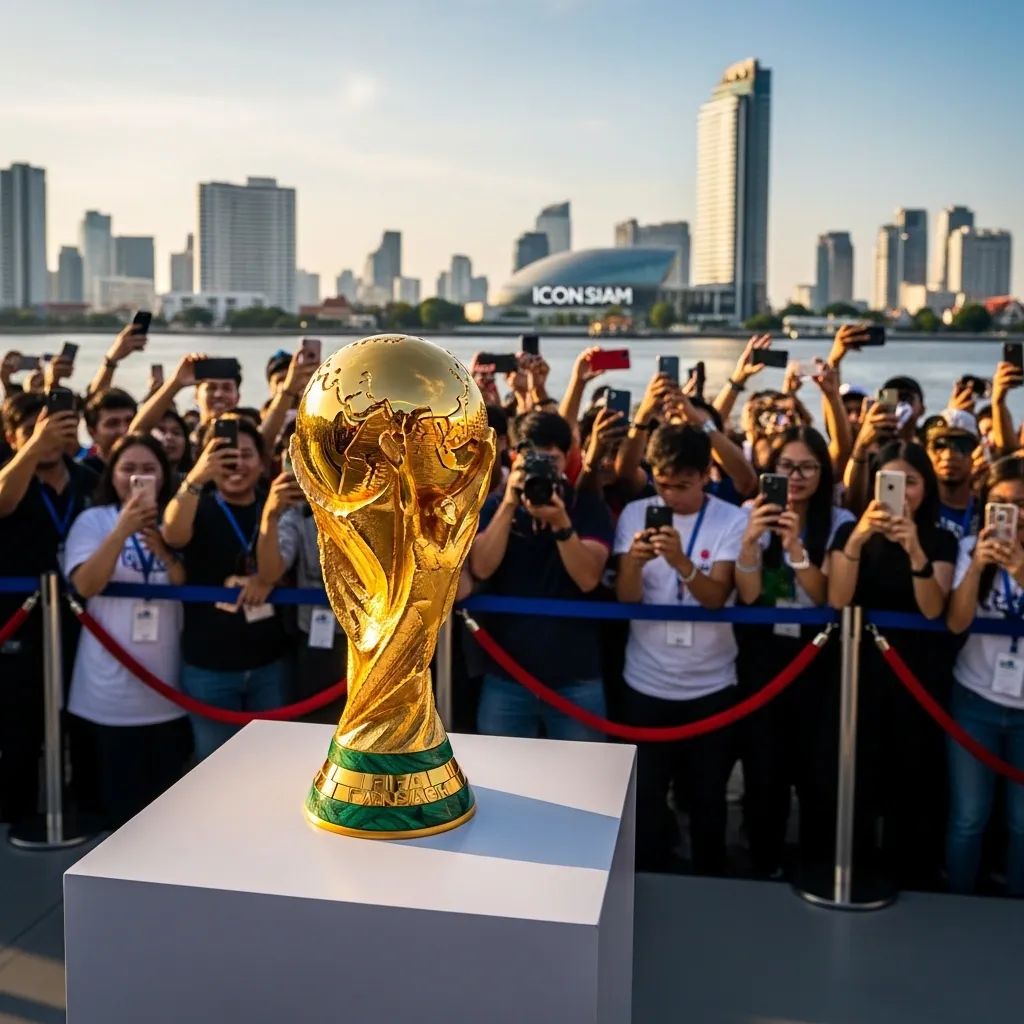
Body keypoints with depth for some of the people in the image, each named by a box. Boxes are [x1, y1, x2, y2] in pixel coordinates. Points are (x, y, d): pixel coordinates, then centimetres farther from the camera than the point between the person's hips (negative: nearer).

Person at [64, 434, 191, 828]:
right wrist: (122, 530, -24)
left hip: (168, 685, 3)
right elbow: (85, 585, -15)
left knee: (167, 791, 13)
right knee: (118, 795, 7)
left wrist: (163, 550, -18)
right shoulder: (94, 520, -2)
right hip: (110, 689, -3)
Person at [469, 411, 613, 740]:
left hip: (576, 676, -1)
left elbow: (588, 578, -13)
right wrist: (510, 503, -17)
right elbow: (481, 568, -12)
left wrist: (561, 522, -25)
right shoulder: (494, 505, 3)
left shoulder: (589, 506, -2)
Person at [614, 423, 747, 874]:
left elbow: (716, 596, -18)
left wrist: (681, 561, -36)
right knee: (645, 799, 8)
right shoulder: (635, 513, -2)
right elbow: (625, 597, -8)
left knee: (707, 799, 13)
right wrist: (634, 561, -29)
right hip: (646, 683, 1)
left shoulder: (732, 521, -7)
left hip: (710, 685, -1)